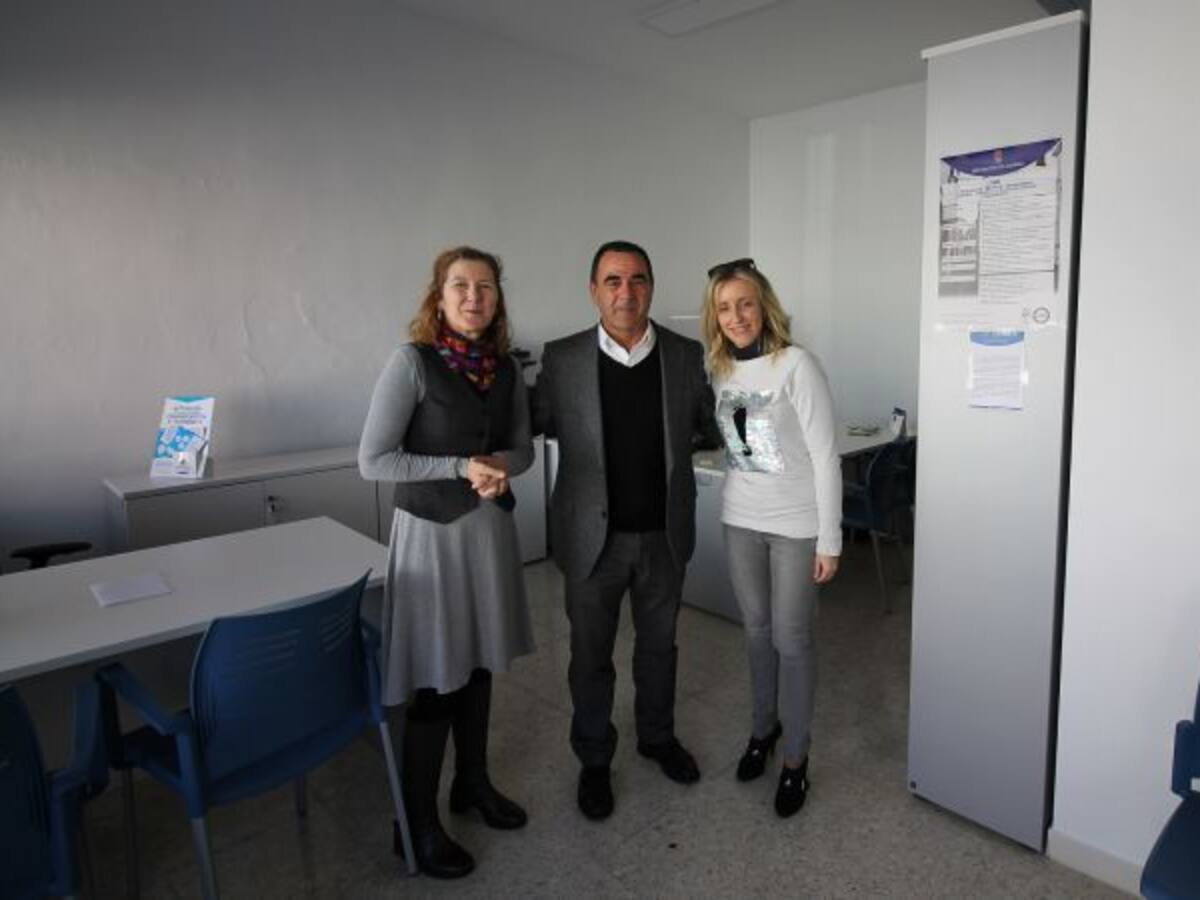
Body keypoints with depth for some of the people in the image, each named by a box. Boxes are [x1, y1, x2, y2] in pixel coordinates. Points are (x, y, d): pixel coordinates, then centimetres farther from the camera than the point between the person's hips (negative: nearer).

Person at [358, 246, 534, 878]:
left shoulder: (506, 368, 3)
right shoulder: (412, 362, -13)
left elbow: (522, 448, 10)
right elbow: (372, 460, -15)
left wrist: (498, 464, -12)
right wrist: (461, 467, -20)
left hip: (491, 525, 6)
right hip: (431, 531, -5)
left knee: (479, 661, 17)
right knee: (435, 678, 3)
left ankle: (474, 782, 38)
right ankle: (419, 822, 22)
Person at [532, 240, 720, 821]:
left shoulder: (687, 357, -3)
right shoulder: (562, 359, -8)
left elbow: (714, 427, 7)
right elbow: (531, 424, 0)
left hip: (664, 535, 2)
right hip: (594, 537, -1)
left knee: (659, 643, 21)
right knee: (591, 653, 14)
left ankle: (658, 736, 47)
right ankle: (594, 760, 37)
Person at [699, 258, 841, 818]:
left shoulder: (796, 364, -15)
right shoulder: (720, 370, 1)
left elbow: (825, 456, -14)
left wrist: (829, 540, -14)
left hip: (796, 524, -5)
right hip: (740, 520, 5)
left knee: (791, 639, 4)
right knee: (756, 630, 16)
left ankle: (795, 757, 22)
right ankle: (763, 726, 38)